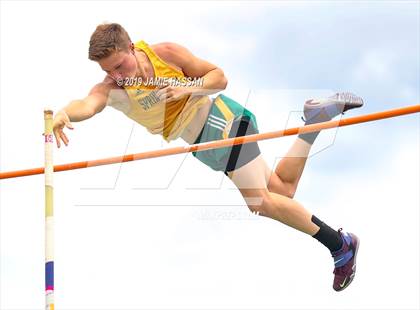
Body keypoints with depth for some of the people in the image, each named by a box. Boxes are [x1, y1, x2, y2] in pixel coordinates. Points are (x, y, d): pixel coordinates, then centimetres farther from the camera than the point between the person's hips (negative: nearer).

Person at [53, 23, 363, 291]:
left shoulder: (165, 53, -15)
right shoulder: (110, 89, -9)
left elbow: (219, 76, -6)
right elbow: (88, 104, -32)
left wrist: (188, 88, -24)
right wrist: (64, 113, -54)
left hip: (220, 118, -5)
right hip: (203, 144, 5)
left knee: (259, 202, -15)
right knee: (282, 190, 12)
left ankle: (340, 244, -2)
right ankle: (317, 117, 24)